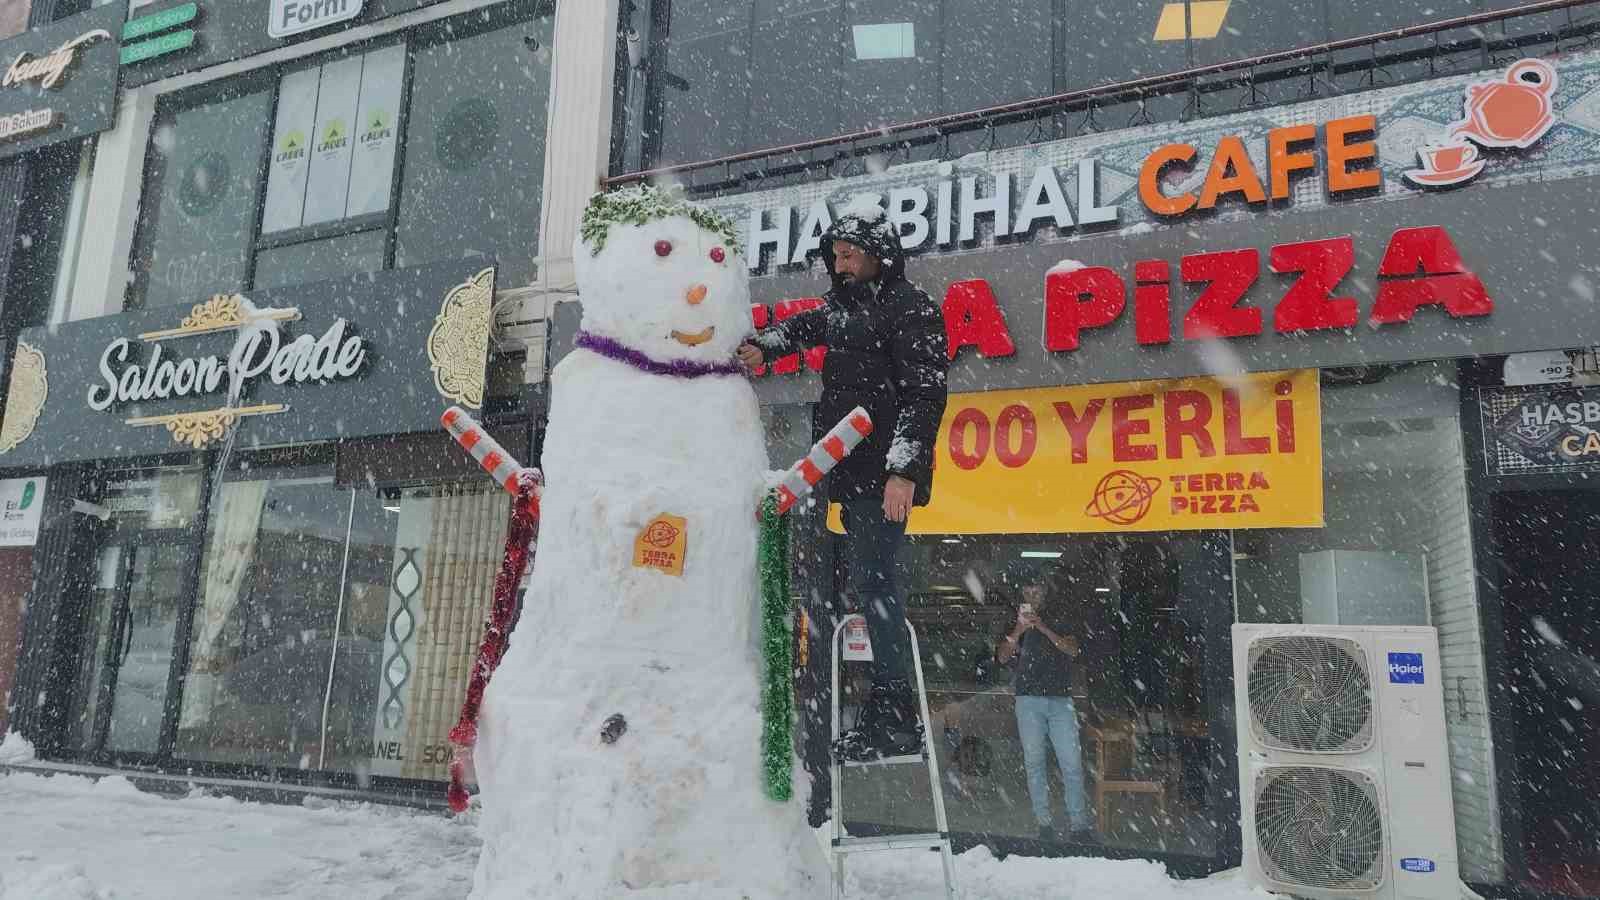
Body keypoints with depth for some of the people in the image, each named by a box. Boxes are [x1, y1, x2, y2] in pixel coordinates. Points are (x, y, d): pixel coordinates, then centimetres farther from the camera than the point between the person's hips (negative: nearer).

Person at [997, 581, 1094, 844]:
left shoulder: (1057, 620, 14)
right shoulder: (1015, 623, 13)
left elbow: (1072, 650, -3)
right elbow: (1003, 657, -1)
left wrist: (1043, 628, -14)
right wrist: (1018, 631, -16)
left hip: (1060, 700, 0)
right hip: (1029, 700, 0)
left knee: (1072, 763, -5)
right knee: (1034, 762, -1)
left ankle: (1079, 825, 1)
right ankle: (1044, 824, 4)